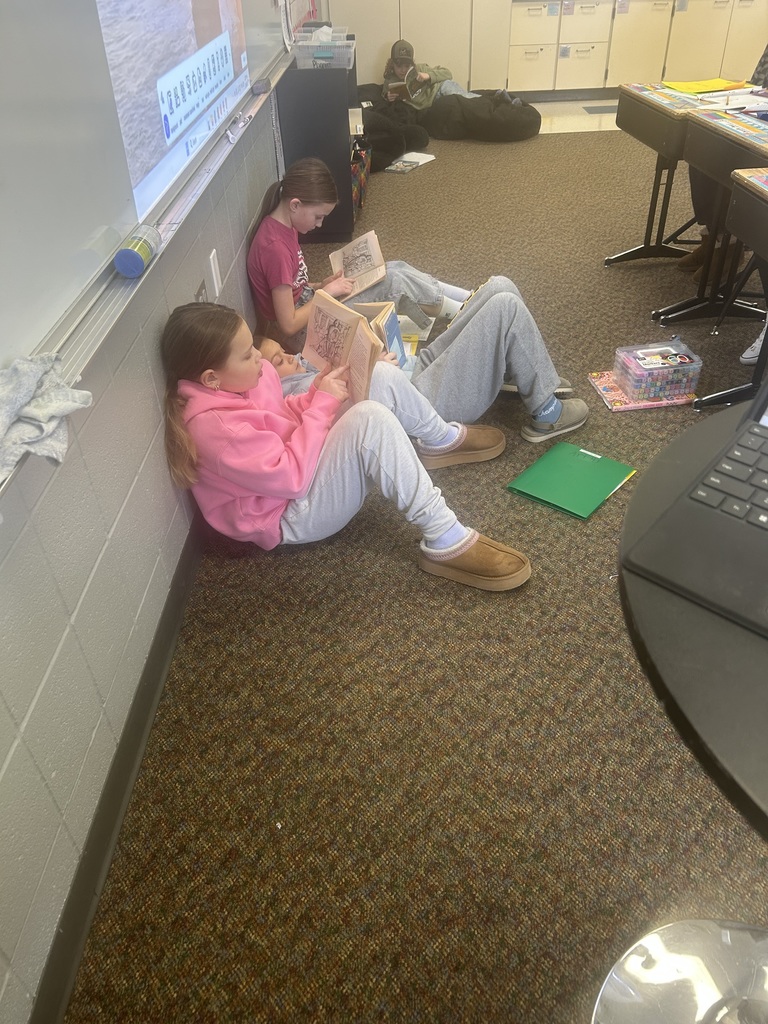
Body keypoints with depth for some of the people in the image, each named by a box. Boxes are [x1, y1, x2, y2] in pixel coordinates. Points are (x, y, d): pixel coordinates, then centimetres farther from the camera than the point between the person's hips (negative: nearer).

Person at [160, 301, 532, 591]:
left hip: (299, 467, 10)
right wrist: (322, 404, -21)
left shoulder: (232, 384, -3)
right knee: (371, 419, -34)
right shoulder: (214, 426, -30)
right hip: (292, 514, -10)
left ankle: (443, 440, 23)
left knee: (383, 376, -1)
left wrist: (315, 394, -5)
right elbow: (292, 478, -28)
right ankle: (445, 542, -29)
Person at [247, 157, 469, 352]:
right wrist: (326, 292, -15)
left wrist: (320, 286, -3)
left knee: (394, 269, 3)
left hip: (307, 305, 9)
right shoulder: (275, 247, -28)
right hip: (304, 332, -9)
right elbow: (289, 325, -26)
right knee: (394, 281, -12)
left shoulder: (280, 225, 0)